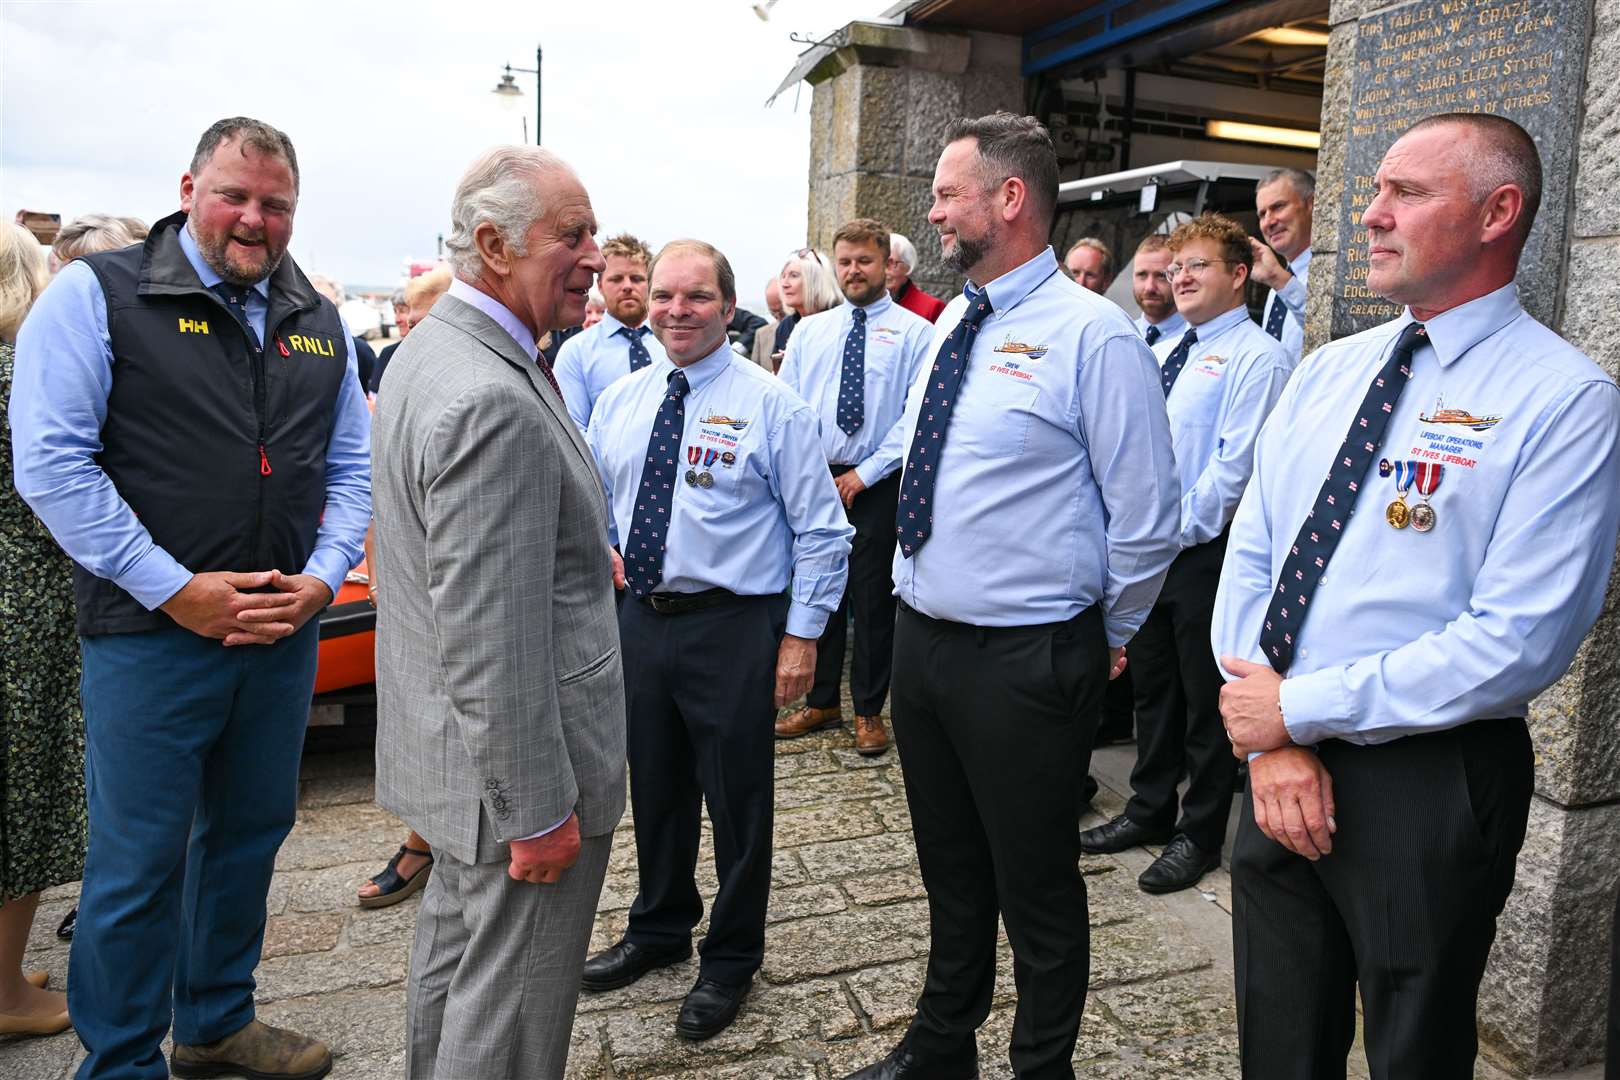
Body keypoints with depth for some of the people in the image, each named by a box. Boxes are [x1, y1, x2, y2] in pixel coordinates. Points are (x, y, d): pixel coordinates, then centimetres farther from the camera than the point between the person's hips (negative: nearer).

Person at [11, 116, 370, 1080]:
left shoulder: (319, 324, 11)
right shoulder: (97, 295, -5)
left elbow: (353, 469, 12)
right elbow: (52, 460, -12)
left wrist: (321, 580, -4)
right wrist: (175, 590, -16)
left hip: (284, 637, 5)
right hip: (153, 634, -5)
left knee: (249, 836, 18)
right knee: (139, 863, 5)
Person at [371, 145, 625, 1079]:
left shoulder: (435, 347, 6)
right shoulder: (493, 401, -28)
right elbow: (492, 641, -28)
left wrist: (581, 554, 23)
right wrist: (537, 813, -21)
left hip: (454, 749, 11)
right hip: (515, 762, -11)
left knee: (456, 950, 28)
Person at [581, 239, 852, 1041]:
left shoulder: (770, 405, -8)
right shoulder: (617, 402, 7)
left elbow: (821, 531, -7)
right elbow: (594, 512, 16)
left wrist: (801, 635, -12)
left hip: (732, 627, -5)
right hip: (636, 619, 5)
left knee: (736, 796, 7)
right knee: (654, 787, 19)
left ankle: (730, 959, 29)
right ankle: (659, 929, 43)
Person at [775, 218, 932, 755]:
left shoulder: (915, 332, -2)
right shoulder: (809, 330, 11)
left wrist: (865, 473, -12)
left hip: (877, 484, -4)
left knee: (872, 597, 5)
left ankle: (869, 711, 19)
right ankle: (821, 702, 26)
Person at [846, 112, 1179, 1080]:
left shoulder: (1093, 336, -16)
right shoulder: (952, 324, 9)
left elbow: (1147, 519, -13)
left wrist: (1107, 638, -2)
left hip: (1027, 661, -8)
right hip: (921, 637, 8)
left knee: (1036, 885, 10)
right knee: (951, 870, 24)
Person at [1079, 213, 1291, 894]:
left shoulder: (1257, 357, -10)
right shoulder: (1167, 354, 15)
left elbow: (1236, 466, -18)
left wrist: (1179, 528, -17)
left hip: (1207, 552, -8)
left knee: (1207, 698, 5)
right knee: (1152, 684, 17)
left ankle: (1199, 835, 20)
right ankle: (1150, 809, 33)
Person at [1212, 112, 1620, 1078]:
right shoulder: (1328, 372, 6)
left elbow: (1520, 640, -21)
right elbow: (1249, 558, 3)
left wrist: (1302, 708, -17)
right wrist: (1274, 741, -8)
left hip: (1431, 787, -5)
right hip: (1281, 768, 5)